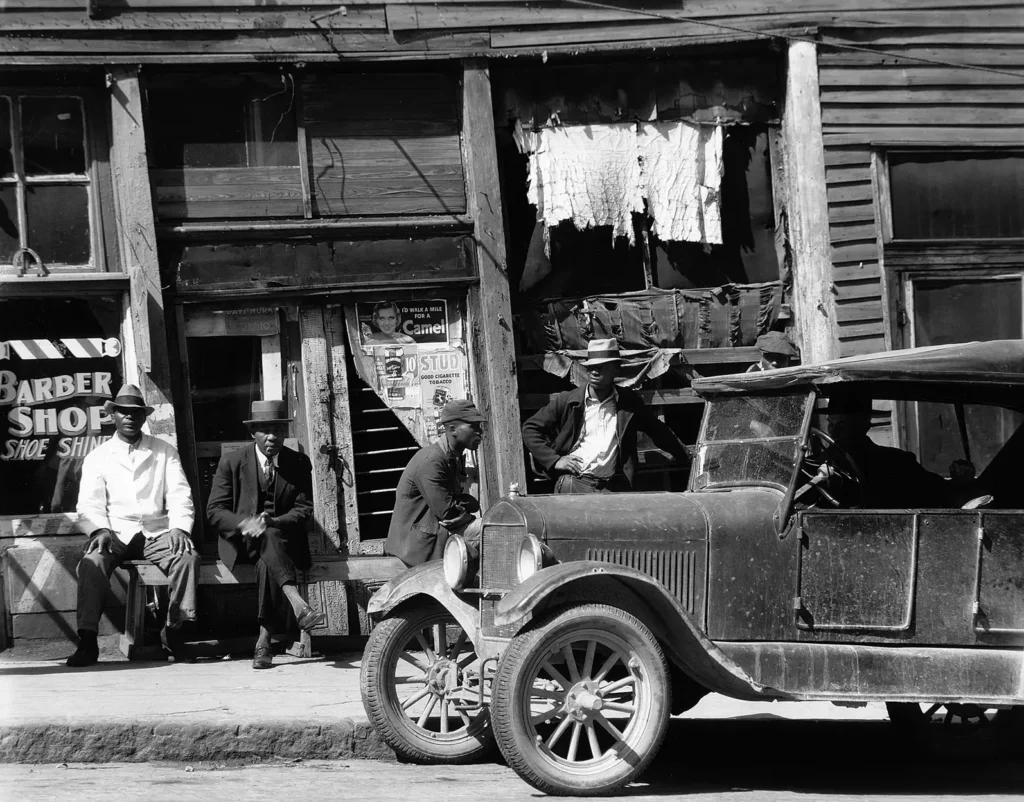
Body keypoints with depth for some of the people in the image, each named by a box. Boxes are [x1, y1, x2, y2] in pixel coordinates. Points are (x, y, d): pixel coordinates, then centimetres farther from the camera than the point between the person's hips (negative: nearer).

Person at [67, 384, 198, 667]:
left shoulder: (165, 453, 15)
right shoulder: (97, 457, 13)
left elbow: (179, 497, 6)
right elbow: (90, 503, 3)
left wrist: (179, 528, -14)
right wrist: (100, 530, -19)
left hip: (156, 533, 1)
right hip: (114, 534, -1)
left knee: (188, 556, -29)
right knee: (93, 562, -32)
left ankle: (176, 632, -21)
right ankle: (87, 642, -32)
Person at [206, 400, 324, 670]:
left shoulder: (299, 463, 6)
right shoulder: (232, 462, 2)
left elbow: (304, 508, 0)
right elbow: (215, 509, -2)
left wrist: (272, 522, -21)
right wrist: (245, 525, -23)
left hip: (284, 540, 1)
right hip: (241, 542, -1)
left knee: (267, 563, -35)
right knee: (268, 539, -37)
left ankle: (264, 641, -37)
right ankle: (298, 605, -55)